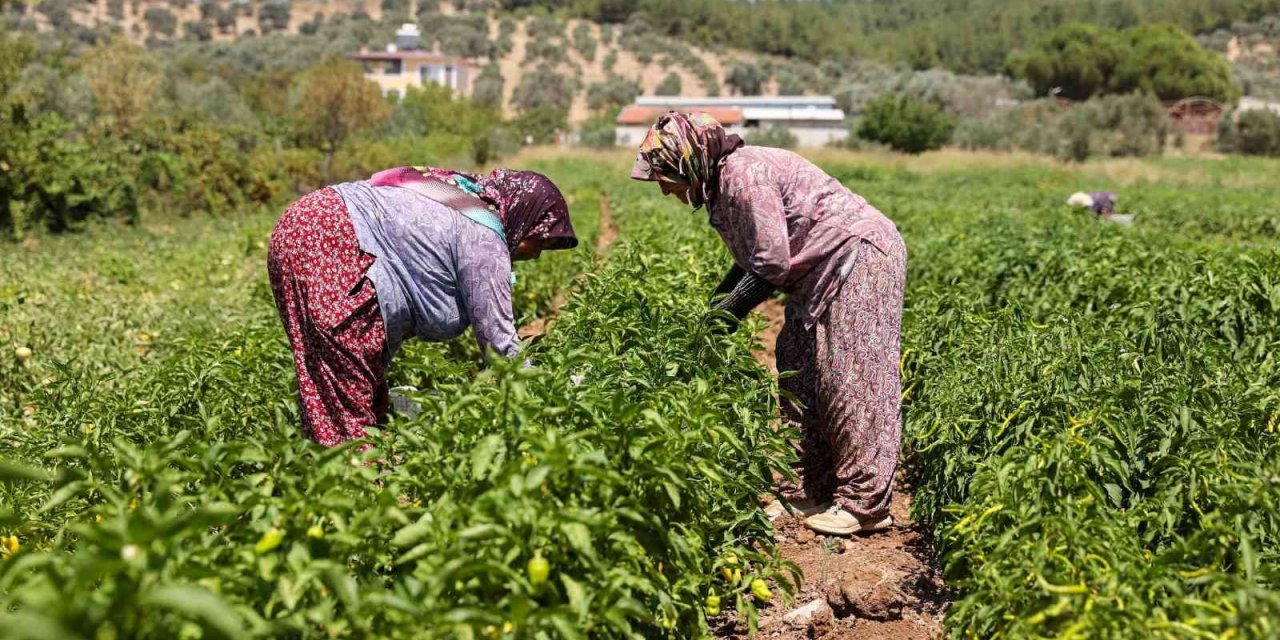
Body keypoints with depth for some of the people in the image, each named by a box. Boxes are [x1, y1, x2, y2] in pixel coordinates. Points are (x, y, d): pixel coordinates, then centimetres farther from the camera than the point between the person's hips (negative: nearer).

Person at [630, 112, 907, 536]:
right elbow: (752, 259, 14)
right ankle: (807, 493, 16)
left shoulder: (743, 175, -23)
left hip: (859, 254, -10)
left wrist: (726, 314, -15)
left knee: (851, 377, -9)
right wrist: (714, 307, 4)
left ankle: (865, 505, -2)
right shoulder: (722, 185, 8)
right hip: (825, 271, 10)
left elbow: (772, 265, -24)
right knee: (800, 376, 9)